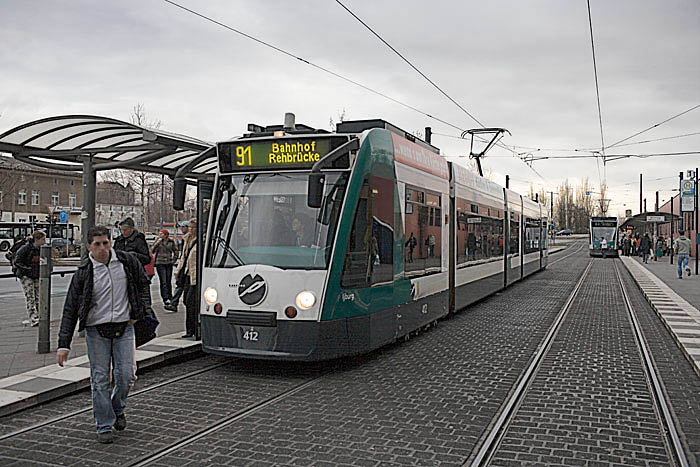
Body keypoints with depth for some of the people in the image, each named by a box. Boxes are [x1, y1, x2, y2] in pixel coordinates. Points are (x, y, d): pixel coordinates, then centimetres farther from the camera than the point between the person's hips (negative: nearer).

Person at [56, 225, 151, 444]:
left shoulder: (127, 261, -3)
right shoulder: (83, 272, -8)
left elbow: (143, 283, 15)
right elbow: (70, 309, -5)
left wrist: (138, 312, 5)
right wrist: (63, 345, -9)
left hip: (124, 327, 1)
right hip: (96, 330, -1)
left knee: (126, 376, 1)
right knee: (100, 379, 2)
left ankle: (118, 408, 31)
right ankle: (104, 426, 15)